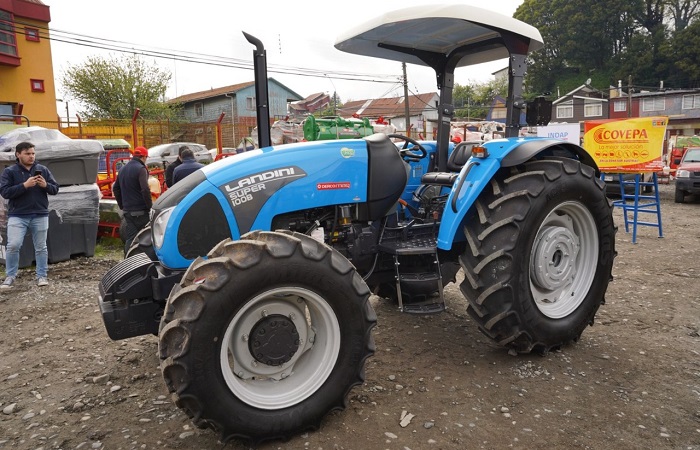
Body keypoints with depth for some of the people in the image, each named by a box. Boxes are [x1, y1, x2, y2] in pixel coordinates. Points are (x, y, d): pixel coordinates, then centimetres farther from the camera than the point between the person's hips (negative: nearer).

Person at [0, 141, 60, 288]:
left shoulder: (43, 169, 7)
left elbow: (55, 189, 7)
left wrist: (45, 185, -15)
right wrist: (24, 185, -21)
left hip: (40, 215, 2)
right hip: (17, 216, -2)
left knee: (41, 247, 7)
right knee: (13, 245, -8)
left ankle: (42, 275, 16)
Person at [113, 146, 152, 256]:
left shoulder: (122, 169, 15)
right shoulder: (141, 169, -12)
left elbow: (115, 188, 21)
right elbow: (145, 189, -23)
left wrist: (122, 205, 23)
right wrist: (150, 205, -14)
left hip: (127, 211, 7)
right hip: (140, 211, -7)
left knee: (130, 238, 10)